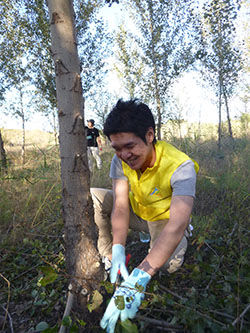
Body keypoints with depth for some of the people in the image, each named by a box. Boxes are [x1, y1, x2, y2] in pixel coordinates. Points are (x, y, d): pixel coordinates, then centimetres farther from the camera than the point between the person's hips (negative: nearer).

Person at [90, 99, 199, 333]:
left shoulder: (180, 167, -34)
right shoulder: (120, 160, -19)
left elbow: (178, 224, -45)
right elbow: (121, 206, -24)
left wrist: (138, 279, -55)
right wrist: (118, 250, -41)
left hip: (165, 219, -2)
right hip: (136, 212, 3)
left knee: (168, 264, -30)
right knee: (91, 197, -17)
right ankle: (110, 260, -5)